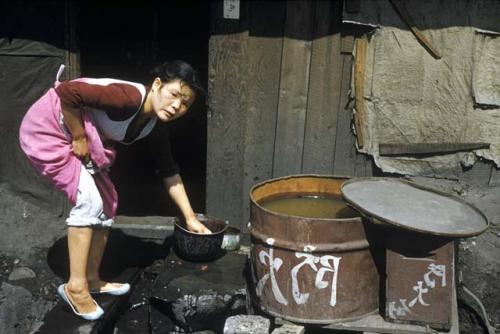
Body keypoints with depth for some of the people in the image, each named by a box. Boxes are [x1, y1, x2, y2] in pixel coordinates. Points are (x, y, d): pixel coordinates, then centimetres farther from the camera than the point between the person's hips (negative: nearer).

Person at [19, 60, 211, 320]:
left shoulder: (152, 125, -4)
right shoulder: (130, 97, -31)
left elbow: (169, 172, 4)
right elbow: (66, 91, -34)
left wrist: (190, 218, 5)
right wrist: (79, 138, -23)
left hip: (78, 138, 9)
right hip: (46, 129, -9)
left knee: (106, 201, 7)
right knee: (89, 200, -17)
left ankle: (92, 279, 18)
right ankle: (75, 286, -7)